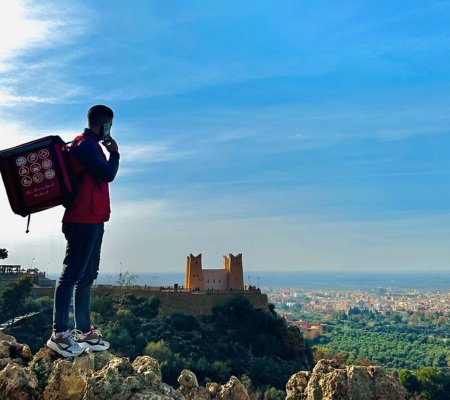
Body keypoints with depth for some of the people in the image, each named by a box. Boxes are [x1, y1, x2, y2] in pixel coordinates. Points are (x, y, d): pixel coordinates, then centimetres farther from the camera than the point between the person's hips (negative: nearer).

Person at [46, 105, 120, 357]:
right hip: (83, 221, -11)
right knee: (72, 274, -8)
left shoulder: (90, 146, 21)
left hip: (92, 220, 11)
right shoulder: (85, 145, -11)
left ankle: (84, 331, 16)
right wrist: (115, 154, -1)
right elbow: (109, 174, -16)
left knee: (87, 276, 10)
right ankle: (60, 334, -3)